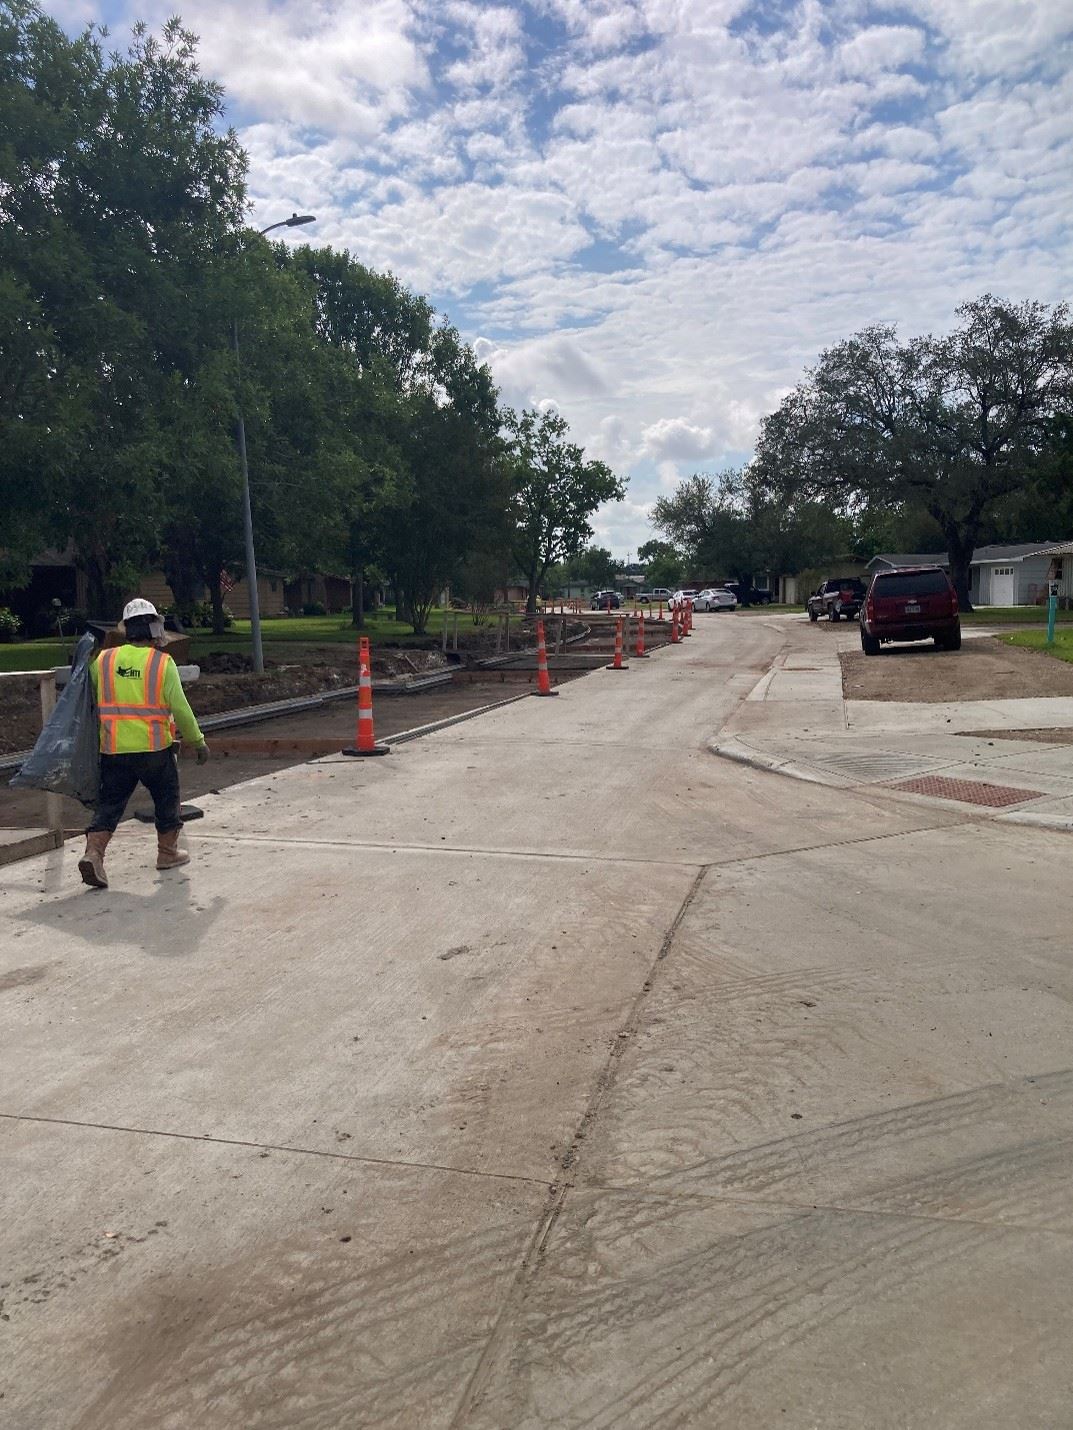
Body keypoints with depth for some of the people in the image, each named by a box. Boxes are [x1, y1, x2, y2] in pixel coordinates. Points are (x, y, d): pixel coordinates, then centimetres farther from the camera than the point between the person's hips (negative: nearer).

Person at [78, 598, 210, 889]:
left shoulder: (103, 660, 4)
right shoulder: (163, 662, -6)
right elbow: (180, 708, -7)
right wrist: (198, 741, 2)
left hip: (113, 750, 3)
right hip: (154, 748, -3)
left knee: (109, 803, 9)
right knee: (166, 799, 16)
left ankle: (93, 853, -6)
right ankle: (168, 852, 25)